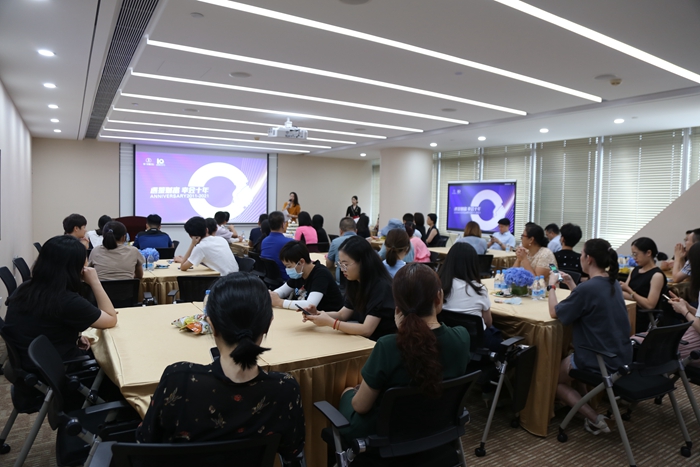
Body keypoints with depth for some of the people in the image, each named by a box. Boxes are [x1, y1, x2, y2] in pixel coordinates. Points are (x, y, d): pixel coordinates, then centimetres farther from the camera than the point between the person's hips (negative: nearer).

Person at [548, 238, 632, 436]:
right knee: (570, 358, 32)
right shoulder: (613, 283, 2)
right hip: (622, 357, 9)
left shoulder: (588, 287, -24)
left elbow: (554, 313, -13)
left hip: (600, 362, -8)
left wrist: (552, 286, 0)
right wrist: (571, 285, 12)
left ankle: (595, 419, 1)